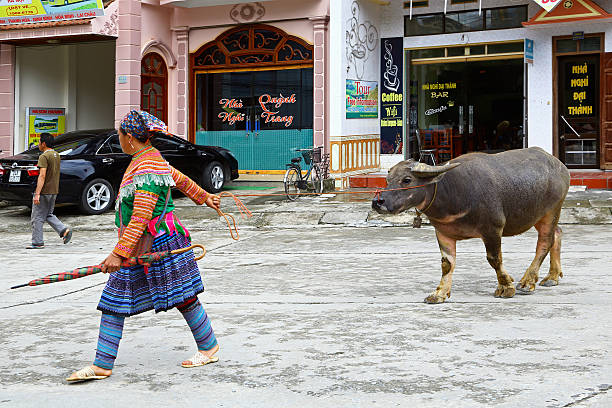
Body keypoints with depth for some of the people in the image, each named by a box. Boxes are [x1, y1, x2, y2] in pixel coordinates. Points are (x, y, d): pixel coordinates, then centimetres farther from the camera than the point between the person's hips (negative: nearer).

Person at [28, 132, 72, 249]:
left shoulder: (44, 157, -17)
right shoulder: (56, 155, 11)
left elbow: (42, 176, -23)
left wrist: (37, 193, -25)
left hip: (44, 191, -9)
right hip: (54, 191, 9)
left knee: (37, 218, 1)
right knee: (49, 215, 20)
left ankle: (37, 242, 4)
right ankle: (64, 230, 4)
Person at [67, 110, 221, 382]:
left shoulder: (148, 168, -22)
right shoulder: (145, 159, 10)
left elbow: (141, 217, -27)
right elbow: (179, 178, 23)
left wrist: (119, 253, -30)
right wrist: (203, 197, 36)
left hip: (161, 243, -10)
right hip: (137, 250, 10)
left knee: (183, 299, 5)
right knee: (113, 304, 5)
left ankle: (209, 349, 24)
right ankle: (102, 365, 8)